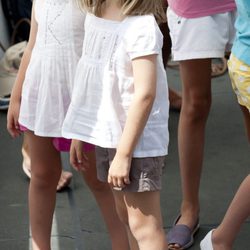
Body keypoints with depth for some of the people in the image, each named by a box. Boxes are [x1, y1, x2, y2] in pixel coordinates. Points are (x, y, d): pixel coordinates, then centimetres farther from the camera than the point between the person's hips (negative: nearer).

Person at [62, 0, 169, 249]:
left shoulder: (141, 26, -22)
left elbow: (145, 94, -24)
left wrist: (124, 153, -23)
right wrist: (79, 133, 15)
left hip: (137, 139, -8)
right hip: (108, 135, 8)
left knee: (144, 225, 0)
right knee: (126, 217, 20)